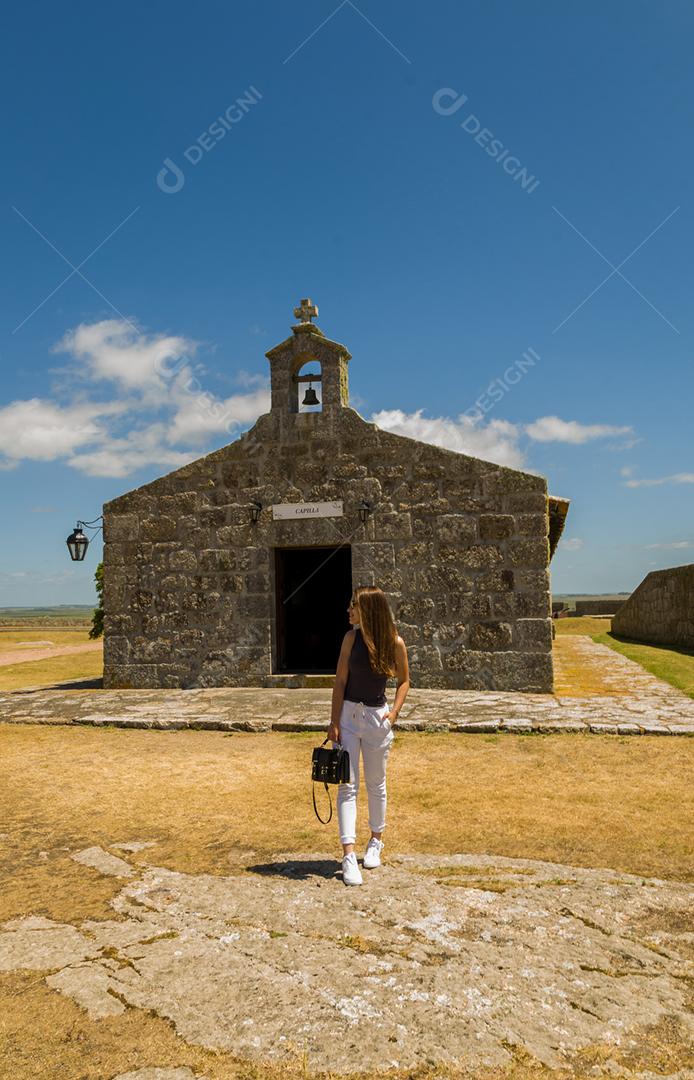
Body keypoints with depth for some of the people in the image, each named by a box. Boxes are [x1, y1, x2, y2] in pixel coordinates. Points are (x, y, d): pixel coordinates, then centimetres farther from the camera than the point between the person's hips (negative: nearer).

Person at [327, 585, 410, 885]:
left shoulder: (394, 642, -8)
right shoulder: (352, 637, -7)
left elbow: (404, 680, 6)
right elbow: (340, 680, -5)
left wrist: (394, 712, -8)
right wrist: (334, 721, -9)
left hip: (378, 716, 0)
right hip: (348, 714, 0)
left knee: (376, 784, 14)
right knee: (347, 785, -3)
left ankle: (375, 841, 34)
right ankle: (349, 855, -1)